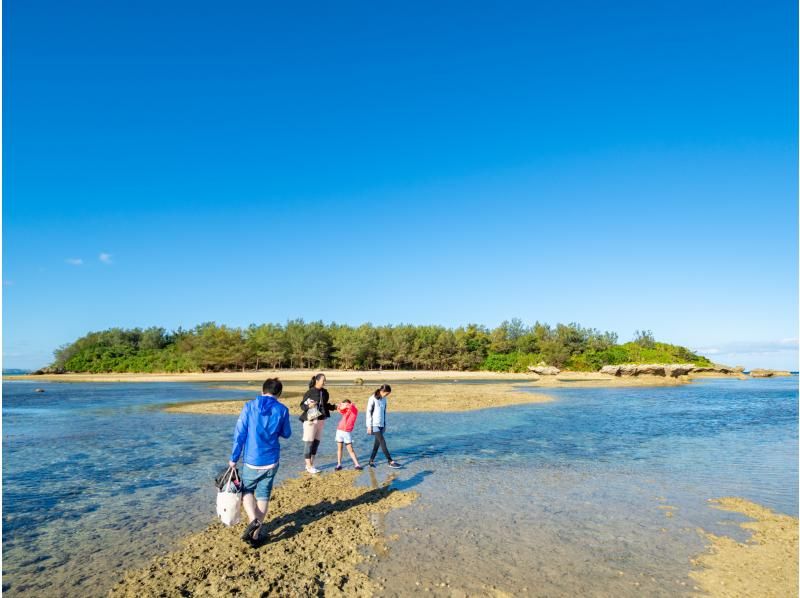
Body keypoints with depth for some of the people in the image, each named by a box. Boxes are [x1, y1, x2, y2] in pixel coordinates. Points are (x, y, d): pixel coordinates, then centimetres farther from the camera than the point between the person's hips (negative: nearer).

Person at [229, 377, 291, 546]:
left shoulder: (249, 406, -7)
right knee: (263, 495, 14)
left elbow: (239, 434, -6)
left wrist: (234, 458, 3)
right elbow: (286, 434, 8)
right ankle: (257, 533, 16)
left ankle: (253, 520, -3)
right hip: (271, 461, 1)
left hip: (251, 460, 0)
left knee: (247, 491, 19)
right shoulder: (282, 410, -6)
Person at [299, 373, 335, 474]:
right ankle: (309, 466, 11)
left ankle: (310, 464, 24)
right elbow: (302, 405, -8)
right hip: (310, 420, -7)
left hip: (321, 420, 7)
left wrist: (335, 407, 3)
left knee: (316, 442, 12)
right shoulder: (309, 392, -12)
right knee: (309, 443, 1)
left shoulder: (324, 392, 6)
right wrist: (308, 406, -27)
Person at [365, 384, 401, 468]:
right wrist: (369, 426, -12)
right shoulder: (373, 398, -13)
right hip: (374, 425, -7)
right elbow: (368, 412, -11)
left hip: (381, 424, 7)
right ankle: (390, 461, -6)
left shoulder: (383, 399, 7)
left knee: (377, 442, 8)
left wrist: (385, 424, 15)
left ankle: (371, 461, 19)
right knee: (382, 442, -8)